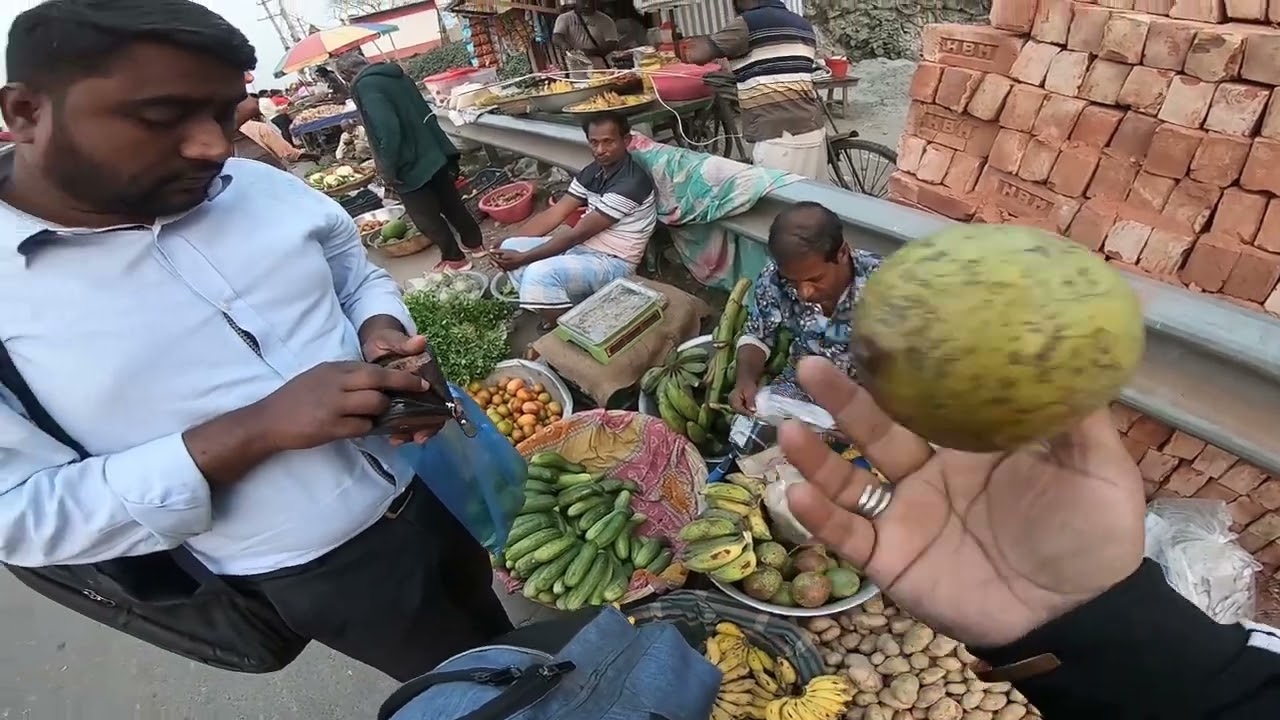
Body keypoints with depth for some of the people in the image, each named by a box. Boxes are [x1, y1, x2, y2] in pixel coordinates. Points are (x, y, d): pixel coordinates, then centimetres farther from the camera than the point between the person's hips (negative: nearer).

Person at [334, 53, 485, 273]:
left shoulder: (365, 86, -15)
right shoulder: (395, 73, 11)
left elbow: (386, 129, -27)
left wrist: (388, 169, -20)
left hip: (409, 164, -8)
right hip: (433, 153, 8)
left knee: (425, 216, 5)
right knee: (450, 202, 18)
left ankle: (454, 259, 13)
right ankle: (474, 243, 30)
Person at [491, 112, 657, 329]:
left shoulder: (631, 183, -22)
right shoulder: (593, 172, 5)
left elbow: (577, 234, -23)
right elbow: (555, 213, 5)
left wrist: (523, 258, -19)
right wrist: (511, 245, -5)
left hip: (612, 263, -9)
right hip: (582, 248, 9)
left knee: (540, 272, -31)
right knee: (511, 247, 2)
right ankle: (550, 312, 6)